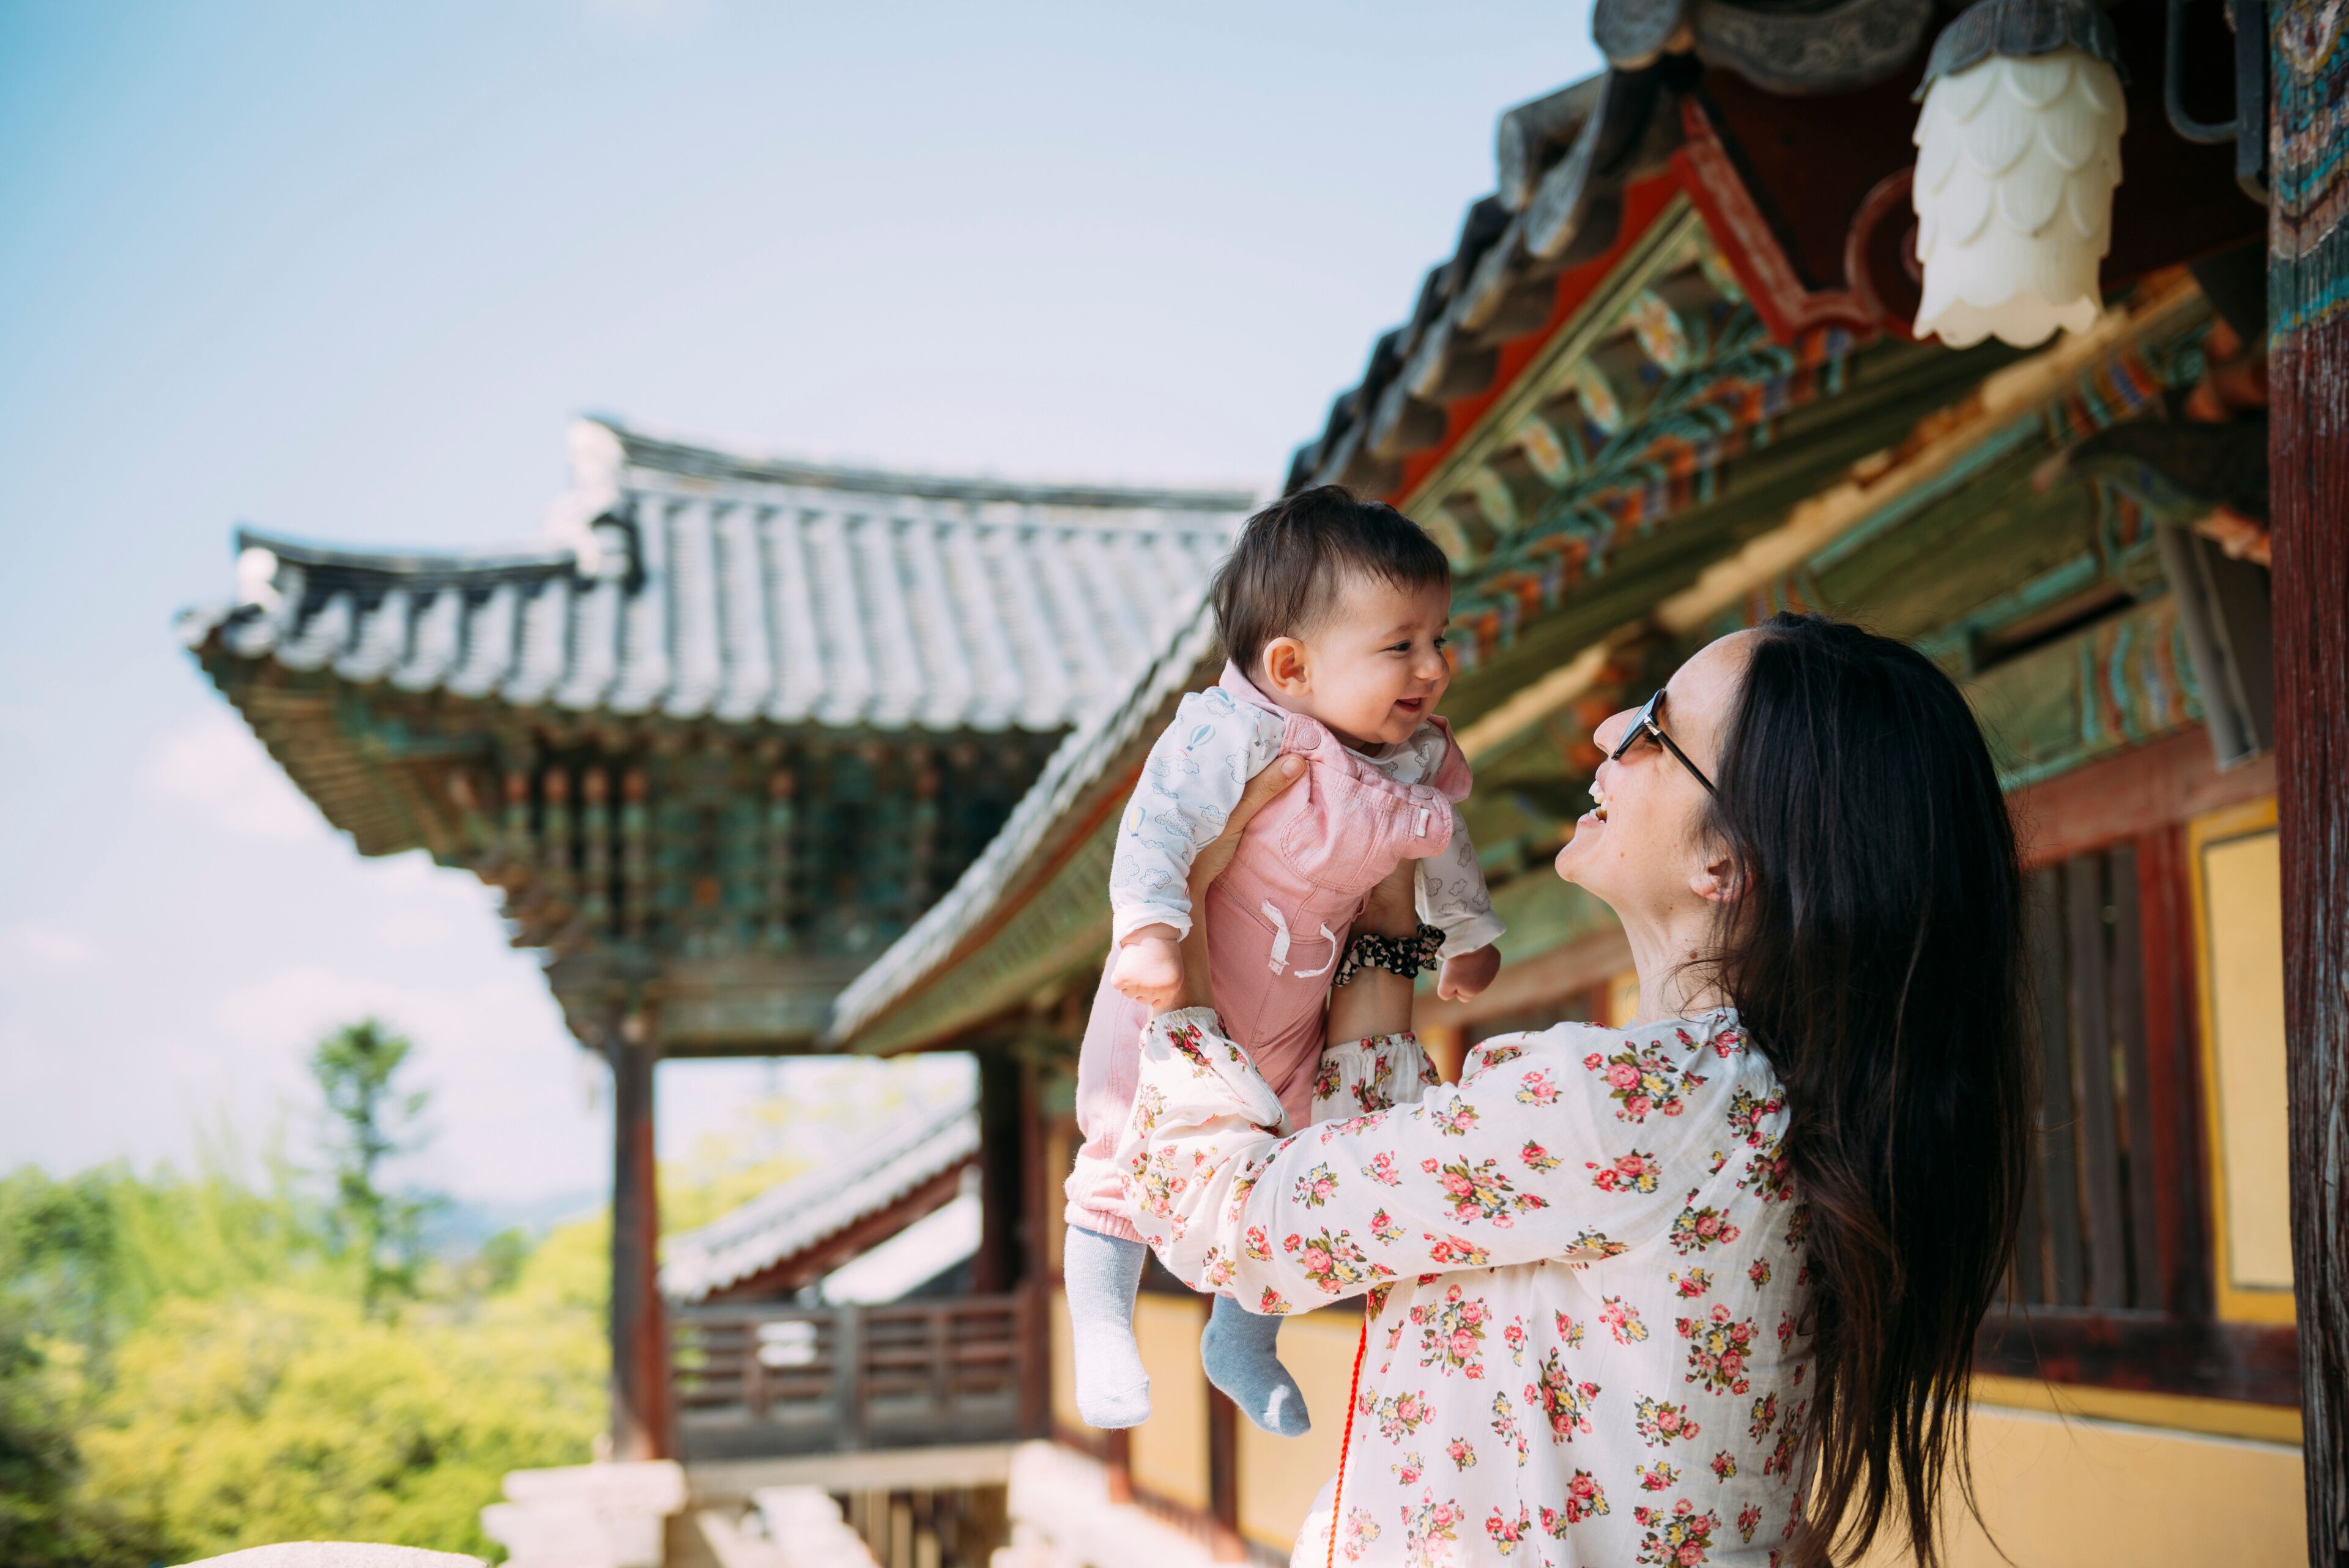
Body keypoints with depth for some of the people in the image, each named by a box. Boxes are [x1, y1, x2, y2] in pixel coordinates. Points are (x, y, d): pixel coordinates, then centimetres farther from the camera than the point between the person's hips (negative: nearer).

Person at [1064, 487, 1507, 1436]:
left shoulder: (1419, 760, -7)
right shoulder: (1237, 735, -31)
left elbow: (1442, 848, 13)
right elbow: (1160, 825, -36)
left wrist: (1468, 932, 27)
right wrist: (1149, 927, -49)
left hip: (1292, 1019, 6)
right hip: (1179, 1004, -6)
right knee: (1132, 1150, 2)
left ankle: (1242, 1341, 41)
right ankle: (1100, 1325, 28)